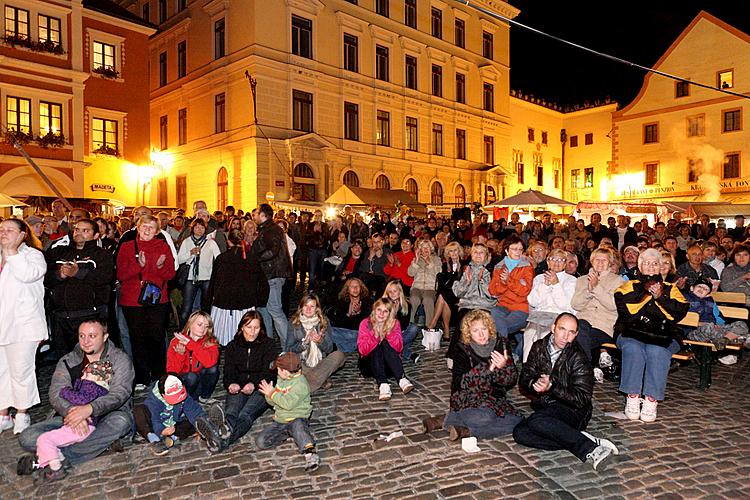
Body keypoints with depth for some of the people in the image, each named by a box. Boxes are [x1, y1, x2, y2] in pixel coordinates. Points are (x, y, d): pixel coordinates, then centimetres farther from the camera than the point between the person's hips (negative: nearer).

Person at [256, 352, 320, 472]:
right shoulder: (281, 380, 11)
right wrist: (268, 395, -7)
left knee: (298, 426, -42)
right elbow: (273, 402, 16)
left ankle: (310, 453, -43)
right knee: (260, 441, -10)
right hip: (280, 421, 7)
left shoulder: (300, 383, -14)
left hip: (296, 418, -7)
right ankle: (286, 434, 2)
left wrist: (272, 393, -16)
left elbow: (288, 403, -25)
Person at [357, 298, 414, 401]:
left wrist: (388, 333, -27)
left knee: (385, 344, -27)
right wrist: (375, 337, -31)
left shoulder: (394, 324, -3)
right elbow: (362, 350, -17)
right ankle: (382, 384, -45)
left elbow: (399, 348, -15)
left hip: (389, 364, 0)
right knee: (377, 348, -29)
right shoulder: (366, 323, -8)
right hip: (369, 364, 0)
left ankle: (402, 379, -39)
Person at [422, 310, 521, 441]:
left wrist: (503, 367, -24)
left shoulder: (501, 344, 1)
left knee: (516, 421, -21)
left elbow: (511, 380, -1)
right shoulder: (463, 350, -7)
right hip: (467, 399, -5)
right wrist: (487, 368, -26)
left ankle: (467, 431, -18)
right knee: (484, 417, -34)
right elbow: (459, 382, -19)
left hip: (495, 399, 5)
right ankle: (445, 419, -13)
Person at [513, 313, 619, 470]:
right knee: (519, 433, -24)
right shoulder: (539, 348, 7)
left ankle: (590, 449, -25)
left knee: (536, 421, -35)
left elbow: (582, 399, -13)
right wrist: (534, 384, -17)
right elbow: (523, 379, 7)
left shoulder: (579, 359, -9)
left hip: (572, 411, -6)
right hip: (544, 408, 6)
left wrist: (551, 388, -25)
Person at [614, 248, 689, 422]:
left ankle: (651, 401, -30)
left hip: (662, 335, 1)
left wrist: (660, 297, -6)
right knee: (633, 349, -33)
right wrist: (645, 290, -7)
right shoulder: (630, 286, 21)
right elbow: (622, 304, -2)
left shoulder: (670, 288, 24)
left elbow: (681, 312, 5)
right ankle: (632, 398, -28)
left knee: (657, 351, -33)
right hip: (632, 332, 0)